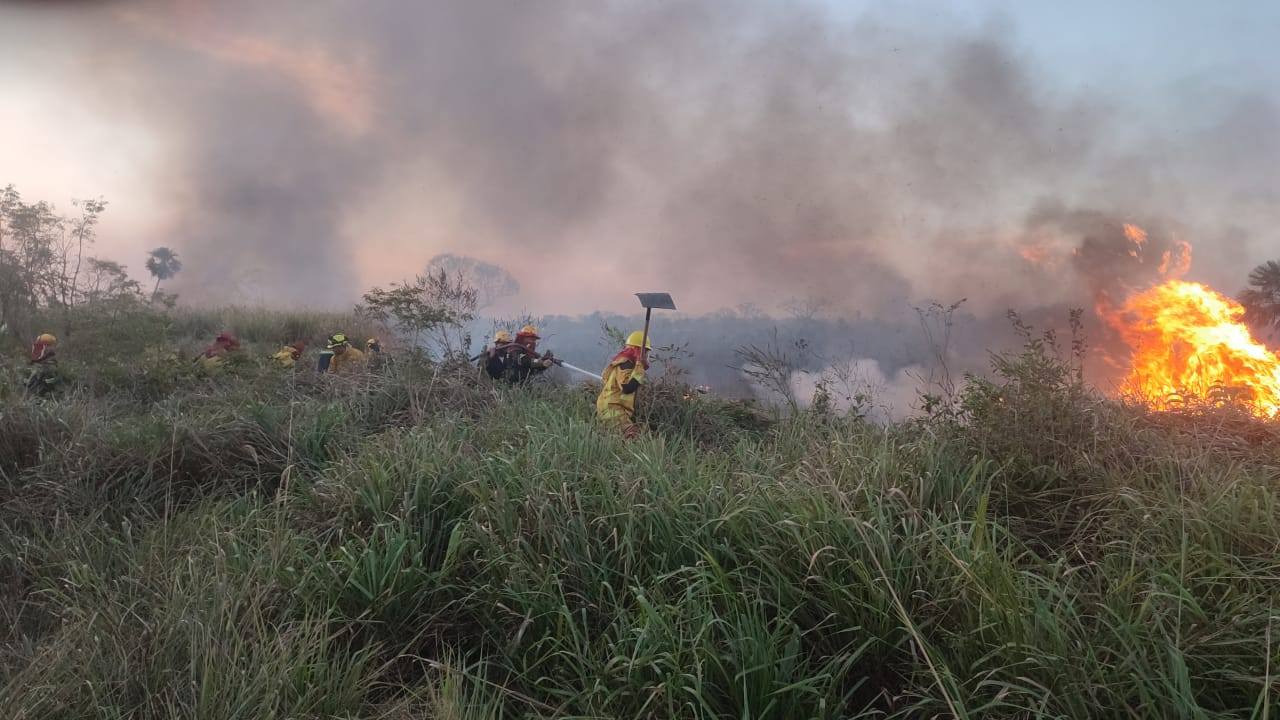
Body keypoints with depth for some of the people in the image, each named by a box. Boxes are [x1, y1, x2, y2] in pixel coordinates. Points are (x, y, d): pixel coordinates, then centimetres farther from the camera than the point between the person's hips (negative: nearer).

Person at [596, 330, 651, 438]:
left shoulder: (623, 362, 20)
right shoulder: (625, 364, -12)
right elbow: (628, 387, -27)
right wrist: (640, 367, -24)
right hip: (612, 409, -11)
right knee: (633, 435, -26)